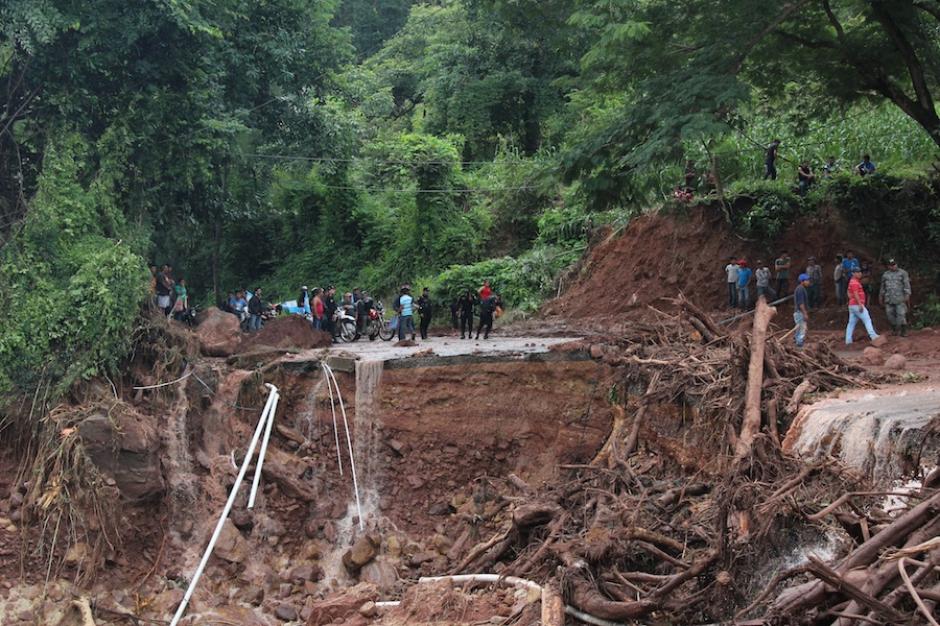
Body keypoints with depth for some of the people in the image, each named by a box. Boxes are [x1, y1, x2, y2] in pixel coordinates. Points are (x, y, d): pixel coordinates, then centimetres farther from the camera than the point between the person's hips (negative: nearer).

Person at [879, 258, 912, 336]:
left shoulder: (902, 273, 1)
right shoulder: (885, 275, 14)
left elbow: (907, 284, -5)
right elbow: (883, 287, 21)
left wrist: (907, 295, -14)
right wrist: (881, 297, 21)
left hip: (900, 298, -4)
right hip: (889, 299, 4)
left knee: (901, 315, -7)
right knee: (890, 315, 2)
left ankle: (903, 331, -2)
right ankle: (894, 329, 16)